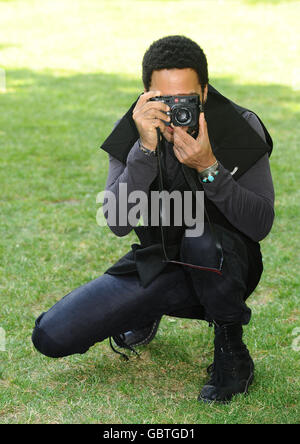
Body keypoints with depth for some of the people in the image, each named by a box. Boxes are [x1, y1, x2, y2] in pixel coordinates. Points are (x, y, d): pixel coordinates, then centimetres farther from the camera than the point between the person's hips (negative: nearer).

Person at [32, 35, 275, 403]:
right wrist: (146, 150, -35)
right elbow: (117, 224, -22)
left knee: (202, 239, -40)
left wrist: (209, 167, -34)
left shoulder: (241, 129, -17)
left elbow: (261, 225, -21)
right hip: (157, 267, 3)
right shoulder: (132, 133, -12)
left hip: (226, 264, -2)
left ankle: (231, 350, -12)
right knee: (50, 336, -9)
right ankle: (144, 315, 21)